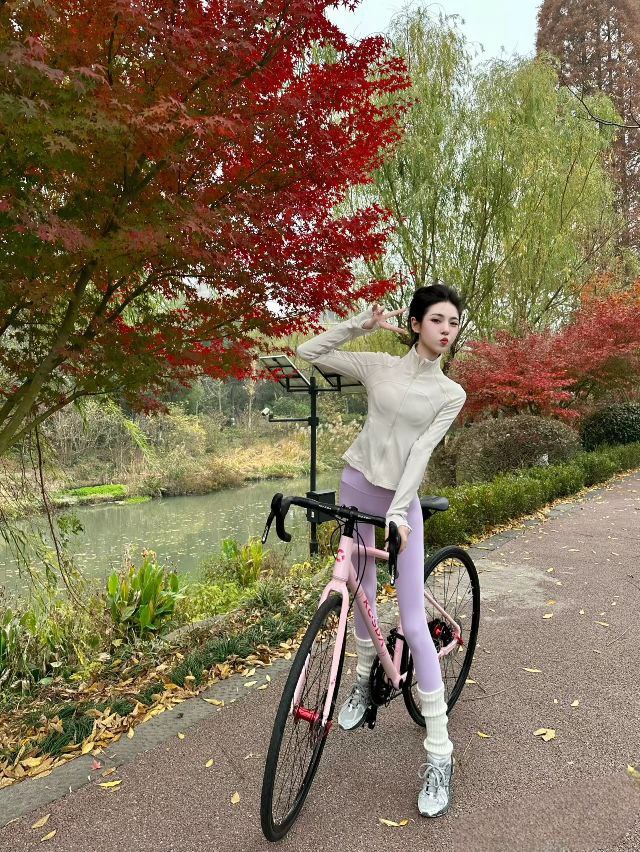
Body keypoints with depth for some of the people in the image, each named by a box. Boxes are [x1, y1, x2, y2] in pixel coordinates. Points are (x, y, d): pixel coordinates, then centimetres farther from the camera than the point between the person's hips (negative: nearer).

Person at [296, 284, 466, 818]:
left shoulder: (451, 393, -2)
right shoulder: (379, 366, 0)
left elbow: (422, 450, -13)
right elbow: (309, 353, 1)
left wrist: (398, 512, -24)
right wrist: (362, 323, -5)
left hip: (401, 500, -2)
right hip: (356, 486, 2)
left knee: (414, 624, -5)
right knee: (362, 594, 17)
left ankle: (440, 754, 7)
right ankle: (364, 680, 44)